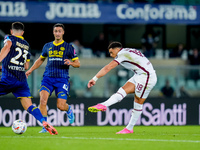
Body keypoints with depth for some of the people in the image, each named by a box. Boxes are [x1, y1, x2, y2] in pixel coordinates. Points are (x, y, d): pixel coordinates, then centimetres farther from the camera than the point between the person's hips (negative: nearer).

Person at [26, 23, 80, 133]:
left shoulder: (69, 47, 4)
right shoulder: (47, 46, 13)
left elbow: (77, 63, 7)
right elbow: (40, 59, 30)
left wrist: (71, 63, -15)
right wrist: (30, 70, 21)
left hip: (62, 79, -2)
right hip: (48, 78, 2)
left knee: (61, 106, -10)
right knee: (43, 100, -21)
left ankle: (69, 110, 29)